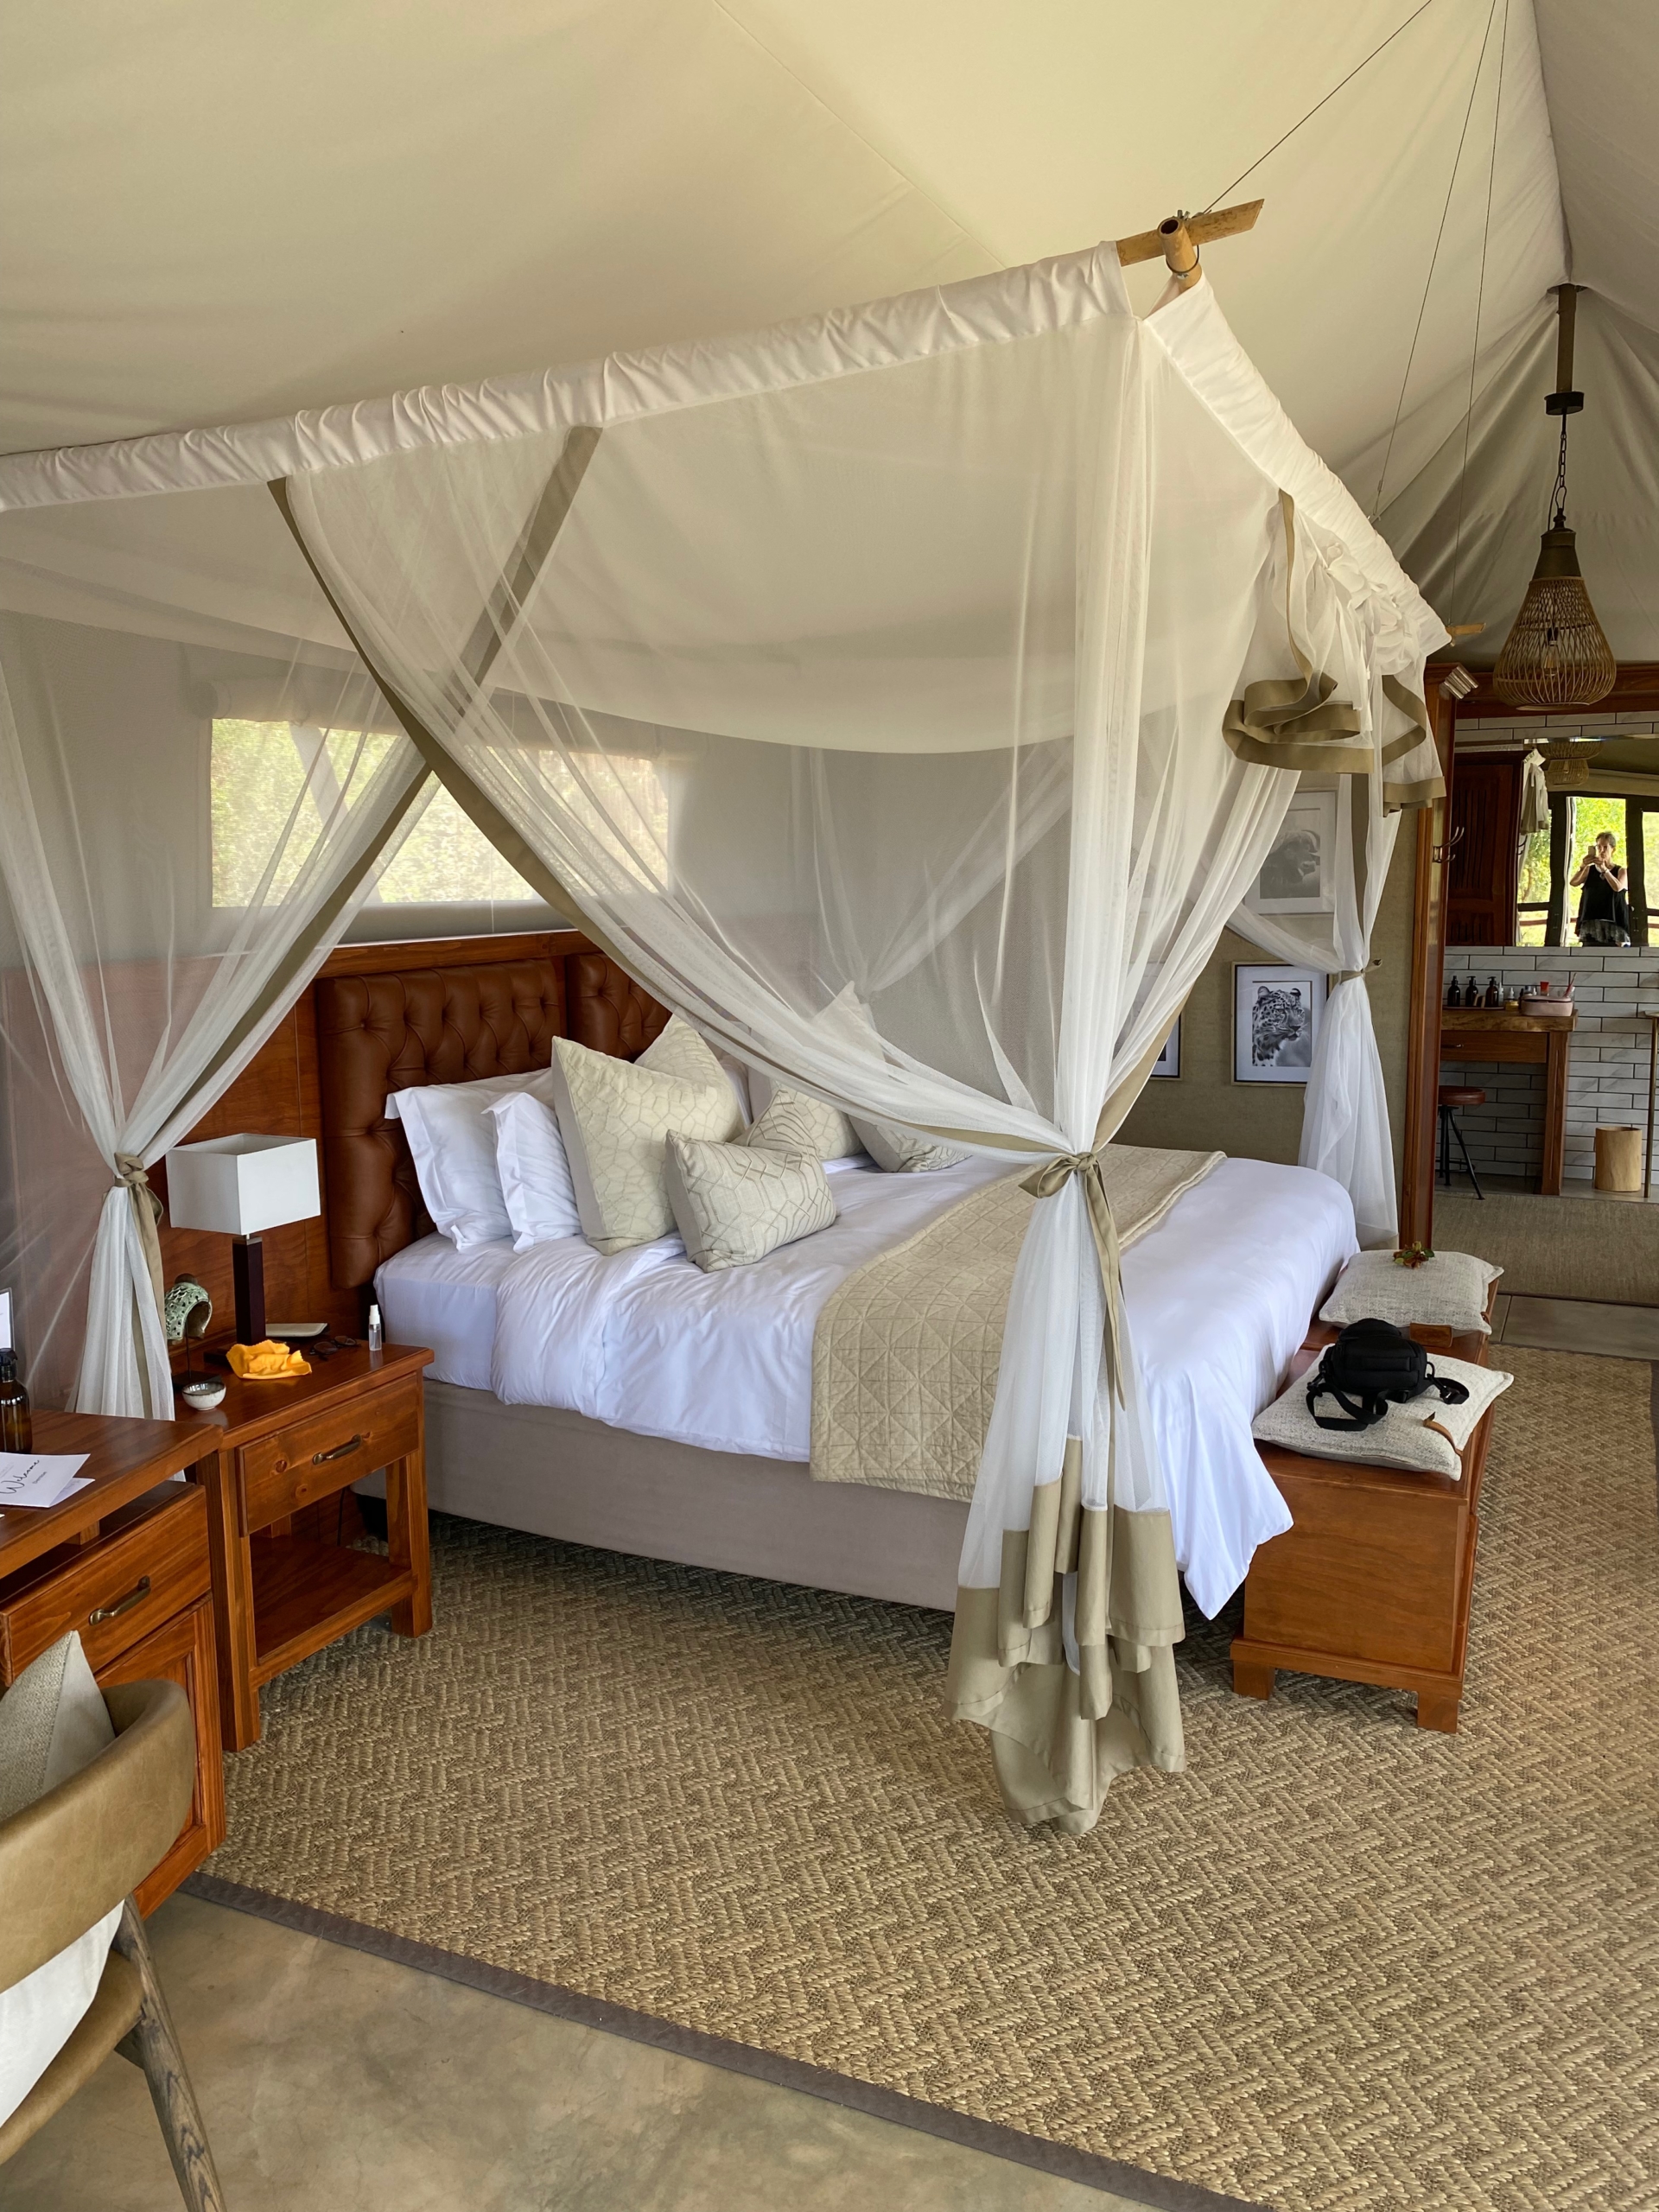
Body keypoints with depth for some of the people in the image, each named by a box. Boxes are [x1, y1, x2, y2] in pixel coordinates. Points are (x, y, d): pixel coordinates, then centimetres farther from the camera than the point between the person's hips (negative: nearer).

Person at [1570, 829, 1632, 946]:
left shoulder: (1620, 871, 8)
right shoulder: (1589, 870, 11)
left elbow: (1618, 887, -12)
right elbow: (1574, 883, -6)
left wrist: (1604, 869, -19)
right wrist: (1582, 867, -23)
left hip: (1612, 922, -1)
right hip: (1591, 922, 1)